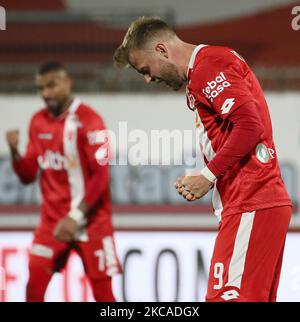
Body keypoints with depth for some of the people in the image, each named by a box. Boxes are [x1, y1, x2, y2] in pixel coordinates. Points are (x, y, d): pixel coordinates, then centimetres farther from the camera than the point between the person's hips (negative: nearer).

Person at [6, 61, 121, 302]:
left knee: (103, 293, -3)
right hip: (53, 219, 5)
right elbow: (28, 175, 8)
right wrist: (14, 151, -12)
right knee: (34, 288, -6)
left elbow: (101, 176, -16)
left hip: (91, 220, -5)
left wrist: (76, 216, -23)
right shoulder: (38, 122, 7)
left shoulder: (88, 120, -12)